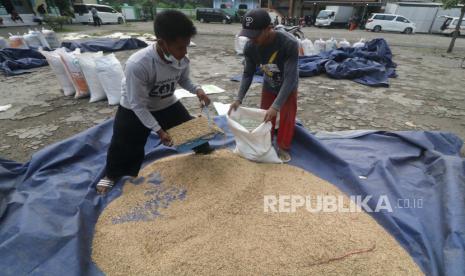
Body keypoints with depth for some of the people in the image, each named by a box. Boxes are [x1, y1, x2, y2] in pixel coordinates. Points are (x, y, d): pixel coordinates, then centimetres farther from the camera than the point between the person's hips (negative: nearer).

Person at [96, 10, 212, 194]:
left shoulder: (182, 60, -21)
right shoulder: (137, 65, -38)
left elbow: (183, 80, 2)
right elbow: (138, 105, -28)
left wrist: (197, 90, -18)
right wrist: (159, 130, -29)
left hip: (167, 105, 5)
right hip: (134, 110, -4)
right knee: (124, 146, 4)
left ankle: (203, 150, 39)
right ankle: (112, 175, 34)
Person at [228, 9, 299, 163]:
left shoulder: (289, 44, -36)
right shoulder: (250, 47, -24)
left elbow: (290, 77, -35)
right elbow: (248, 73, -12)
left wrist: (276, 106, -41)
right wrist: (239, 98, -23)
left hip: (288, 86, -3)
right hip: (268, 85, 4)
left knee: (287, 118, 0)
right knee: (265, 116, 10)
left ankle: (283, 148, 21)